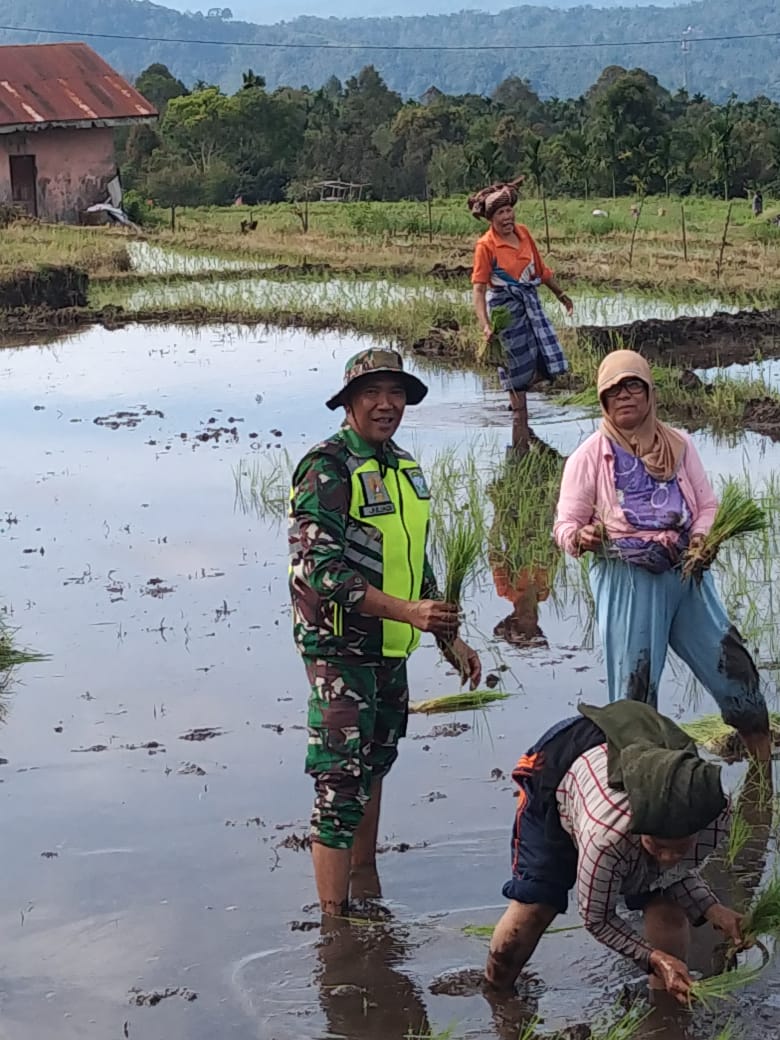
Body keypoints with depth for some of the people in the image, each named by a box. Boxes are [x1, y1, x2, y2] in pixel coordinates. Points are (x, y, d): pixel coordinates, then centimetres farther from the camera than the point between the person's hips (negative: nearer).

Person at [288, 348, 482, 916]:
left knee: (375, 762, 20)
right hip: (341, 646, -9)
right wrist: (409, 612, -31)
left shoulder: (405, 468, 11)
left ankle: (367, 887, 35)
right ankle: (335, 920, -3)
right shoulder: (327, 468, -16)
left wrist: (450, 638, 18)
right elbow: (324, 570, -25)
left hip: (390, 648, 9)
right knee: (342, 780, -8)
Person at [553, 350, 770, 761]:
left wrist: (702, 536, -8)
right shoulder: (590, 456, -1)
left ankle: (764, 759, 22)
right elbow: (566, 523, -2)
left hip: (687, 571, 4)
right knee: (635, 682, -2)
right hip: (626, 577, -3)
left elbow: (707, 504, 14)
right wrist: (581, 537, -26)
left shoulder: (678, 445, 9)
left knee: (730, 662, 6)